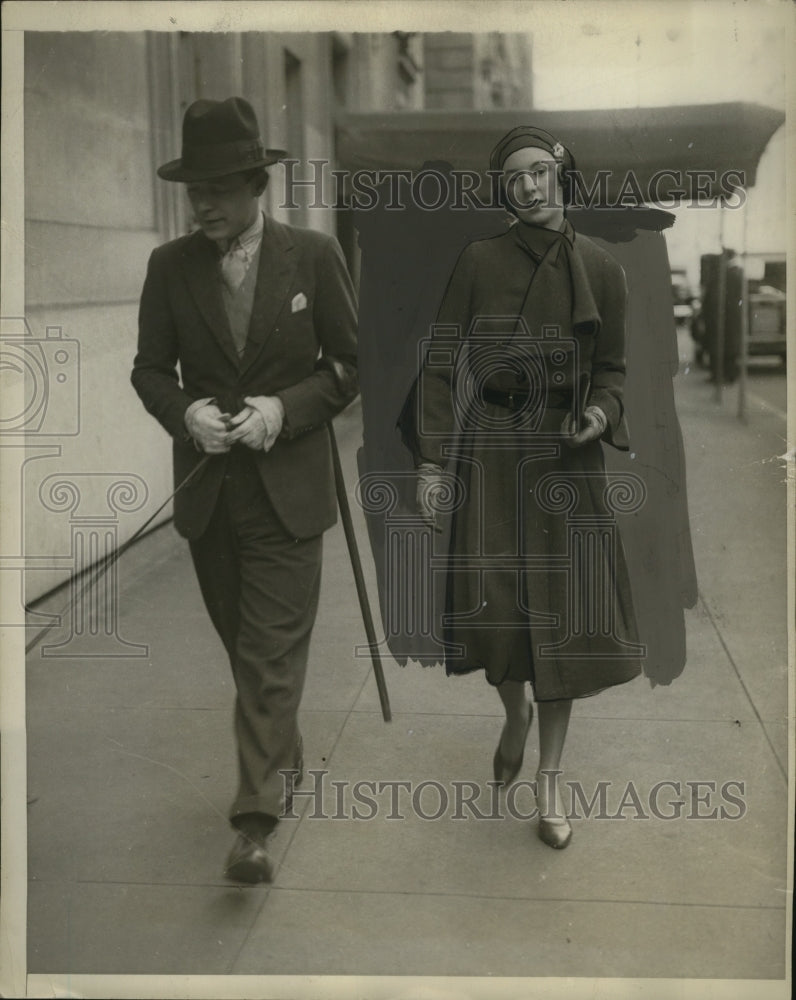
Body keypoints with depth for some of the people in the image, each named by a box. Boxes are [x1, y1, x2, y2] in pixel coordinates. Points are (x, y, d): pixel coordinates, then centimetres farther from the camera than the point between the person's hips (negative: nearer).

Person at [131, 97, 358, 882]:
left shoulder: (313, 257, -4)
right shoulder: (169, 267, 2)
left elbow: (350, 365, 0)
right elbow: (150, 369, 7)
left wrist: (284, 409, -16)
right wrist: (184, 413, -14)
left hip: (286, 491, -3)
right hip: (206, 489, 3)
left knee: (271, 658, -6)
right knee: (244, 648, 17)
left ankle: (255, 823, -2)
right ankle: (284, 763, 39)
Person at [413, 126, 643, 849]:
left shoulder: (601, 269, 4)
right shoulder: (479, 261, 0)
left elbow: (612, 367, 13)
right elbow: (441, 362, 0)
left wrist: (601, 412, -10)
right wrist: (432, 461, -6)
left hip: (566, 453, 1)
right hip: (491, 448, 0)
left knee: (564, 605, -2)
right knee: (498, 600, 0)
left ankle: (550, 775, 11)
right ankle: (516, 713, 33)